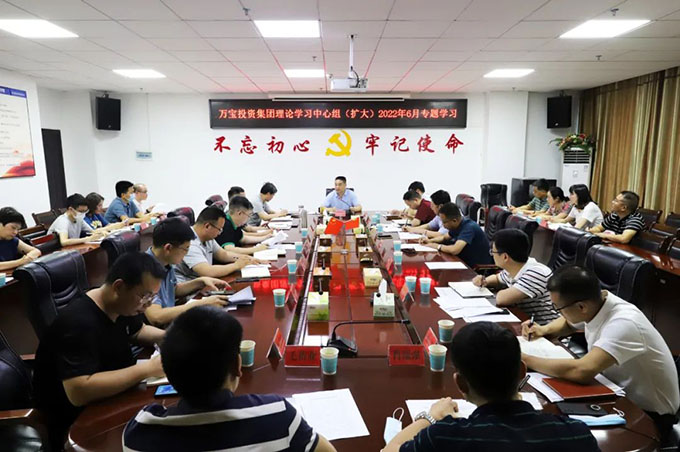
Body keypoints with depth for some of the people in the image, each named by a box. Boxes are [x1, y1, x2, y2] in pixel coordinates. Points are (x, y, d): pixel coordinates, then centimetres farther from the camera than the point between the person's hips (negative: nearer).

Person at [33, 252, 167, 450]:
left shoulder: (120, 306, -3)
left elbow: (139, 331, 16)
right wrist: (147, 368, -35)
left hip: (111, 401, 8)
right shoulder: (78, 322, -29)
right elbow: (79, 392, -37)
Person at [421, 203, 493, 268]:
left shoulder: (469, 227, -27)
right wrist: (430, 240, 1)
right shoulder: (456, 225, -1)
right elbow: (445, 237, 20)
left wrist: (437, 246, -22)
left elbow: (455, 250, -39)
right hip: (466, 260, 8)